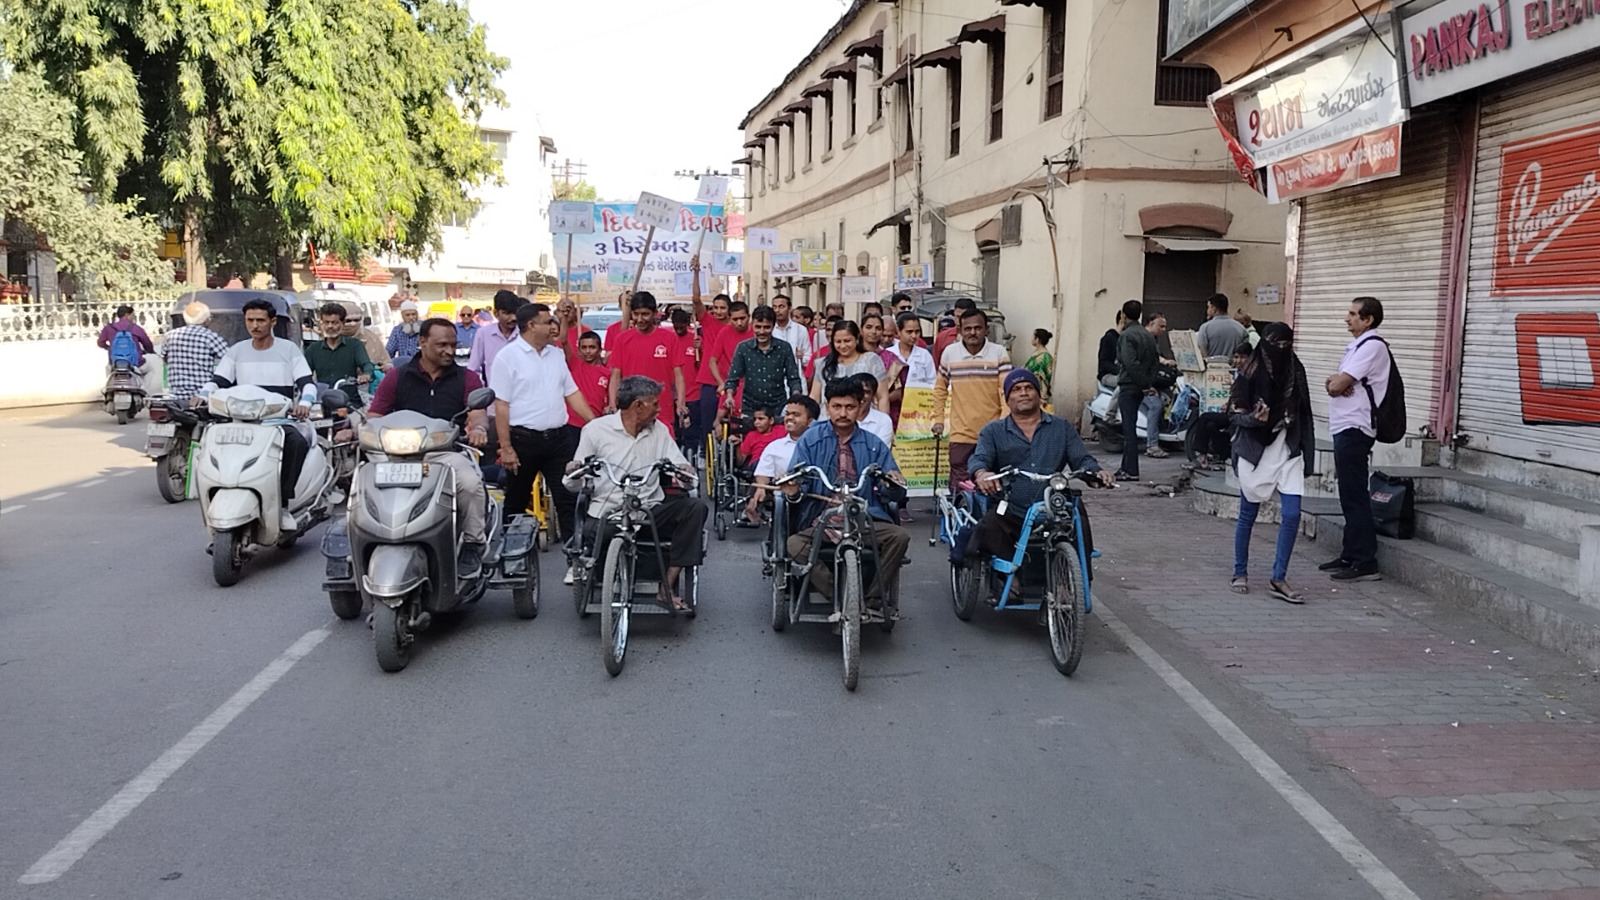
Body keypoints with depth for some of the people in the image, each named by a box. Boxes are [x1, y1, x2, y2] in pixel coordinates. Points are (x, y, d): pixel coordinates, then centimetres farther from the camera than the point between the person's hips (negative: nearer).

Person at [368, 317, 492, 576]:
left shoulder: (467, 378, 14)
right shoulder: (398, 378, 16)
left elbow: (478, 413, -2)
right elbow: (373, 418, 10)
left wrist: (478, 428, -27)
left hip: (448, 453, -1)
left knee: (470, 483, -32)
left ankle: (472, 545, -11)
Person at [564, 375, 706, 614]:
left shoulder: (659, 430, 12)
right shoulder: (596, 430, 3)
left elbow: (682, 467, 7)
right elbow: (576, 485, 5)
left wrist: (684, 473, -17)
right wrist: (573, 474, -20)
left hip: (651, 511, 3)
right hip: (607, 513, -3)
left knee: (695, 508, -23)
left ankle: (668, 588, -21)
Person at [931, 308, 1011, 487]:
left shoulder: (999, 353, -3)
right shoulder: (949, 353, 3)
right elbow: (940, 388, 14)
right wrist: (938, 419, 11)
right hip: (960, 433, 1)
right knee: (959, 486, 2)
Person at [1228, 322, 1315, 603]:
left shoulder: (1295, 371, 4)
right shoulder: (1250, 374, -7)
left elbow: (1304, 416, 9)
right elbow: (1233, 413, -5)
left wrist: (1308, 457, 8)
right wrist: (1254, 419, -26)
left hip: (1288, 453, 3)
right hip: (1255, 453, -3)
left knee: (1292, 515, -6)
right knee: (1247, 516, 7)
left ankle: (1278, 579, 3)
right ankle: (1240, 574, 22)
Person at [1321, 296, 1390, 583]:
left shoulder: (1372, 346, -13)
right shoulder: (1357, 345, 18)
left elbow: (1337, 385, -19)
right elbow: (1336, 384, 15)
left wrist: (1336, 383, 3)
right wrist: (1336, 381, -7)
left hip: (1355, 429, -10)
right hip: (1346, 428, 10)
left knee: (1355, 497, -8)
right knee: (1350, 497, 14)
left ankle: (1366, 562, -6)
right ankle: (1350, 556, 21)